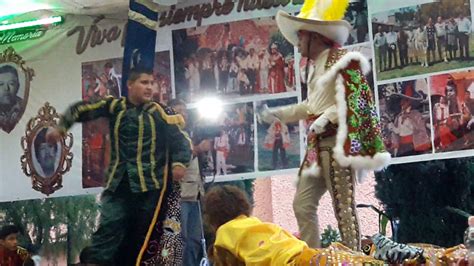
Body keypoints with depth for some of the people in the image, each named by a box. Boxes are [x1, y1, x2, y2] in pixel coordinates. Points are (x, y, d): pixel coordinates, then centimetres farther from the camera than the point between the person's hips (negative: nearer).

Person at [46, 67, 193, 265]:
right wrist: (61, 128, -3)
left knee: (141, 239, 6)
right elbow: (80, 110, 12)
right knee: (108, 230, -10)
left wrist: (179, 163, -23)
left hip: (150, 185, -1)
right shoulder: (115, 106, 6)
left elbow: (182, 140, -4)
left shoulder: (159, 112, 0)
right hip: (119, 184, 1)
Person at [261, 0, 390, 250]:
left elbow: (354, 101, -16)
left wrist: (327, 118, -24)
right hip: (317, 146, 9)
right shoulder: (316, 66, 20)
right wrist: (278, 113, 32)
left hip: (336, 143, -9)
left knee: (343, 207, -8)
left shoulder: (342, 60, -7)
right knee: (303, 205, 7)